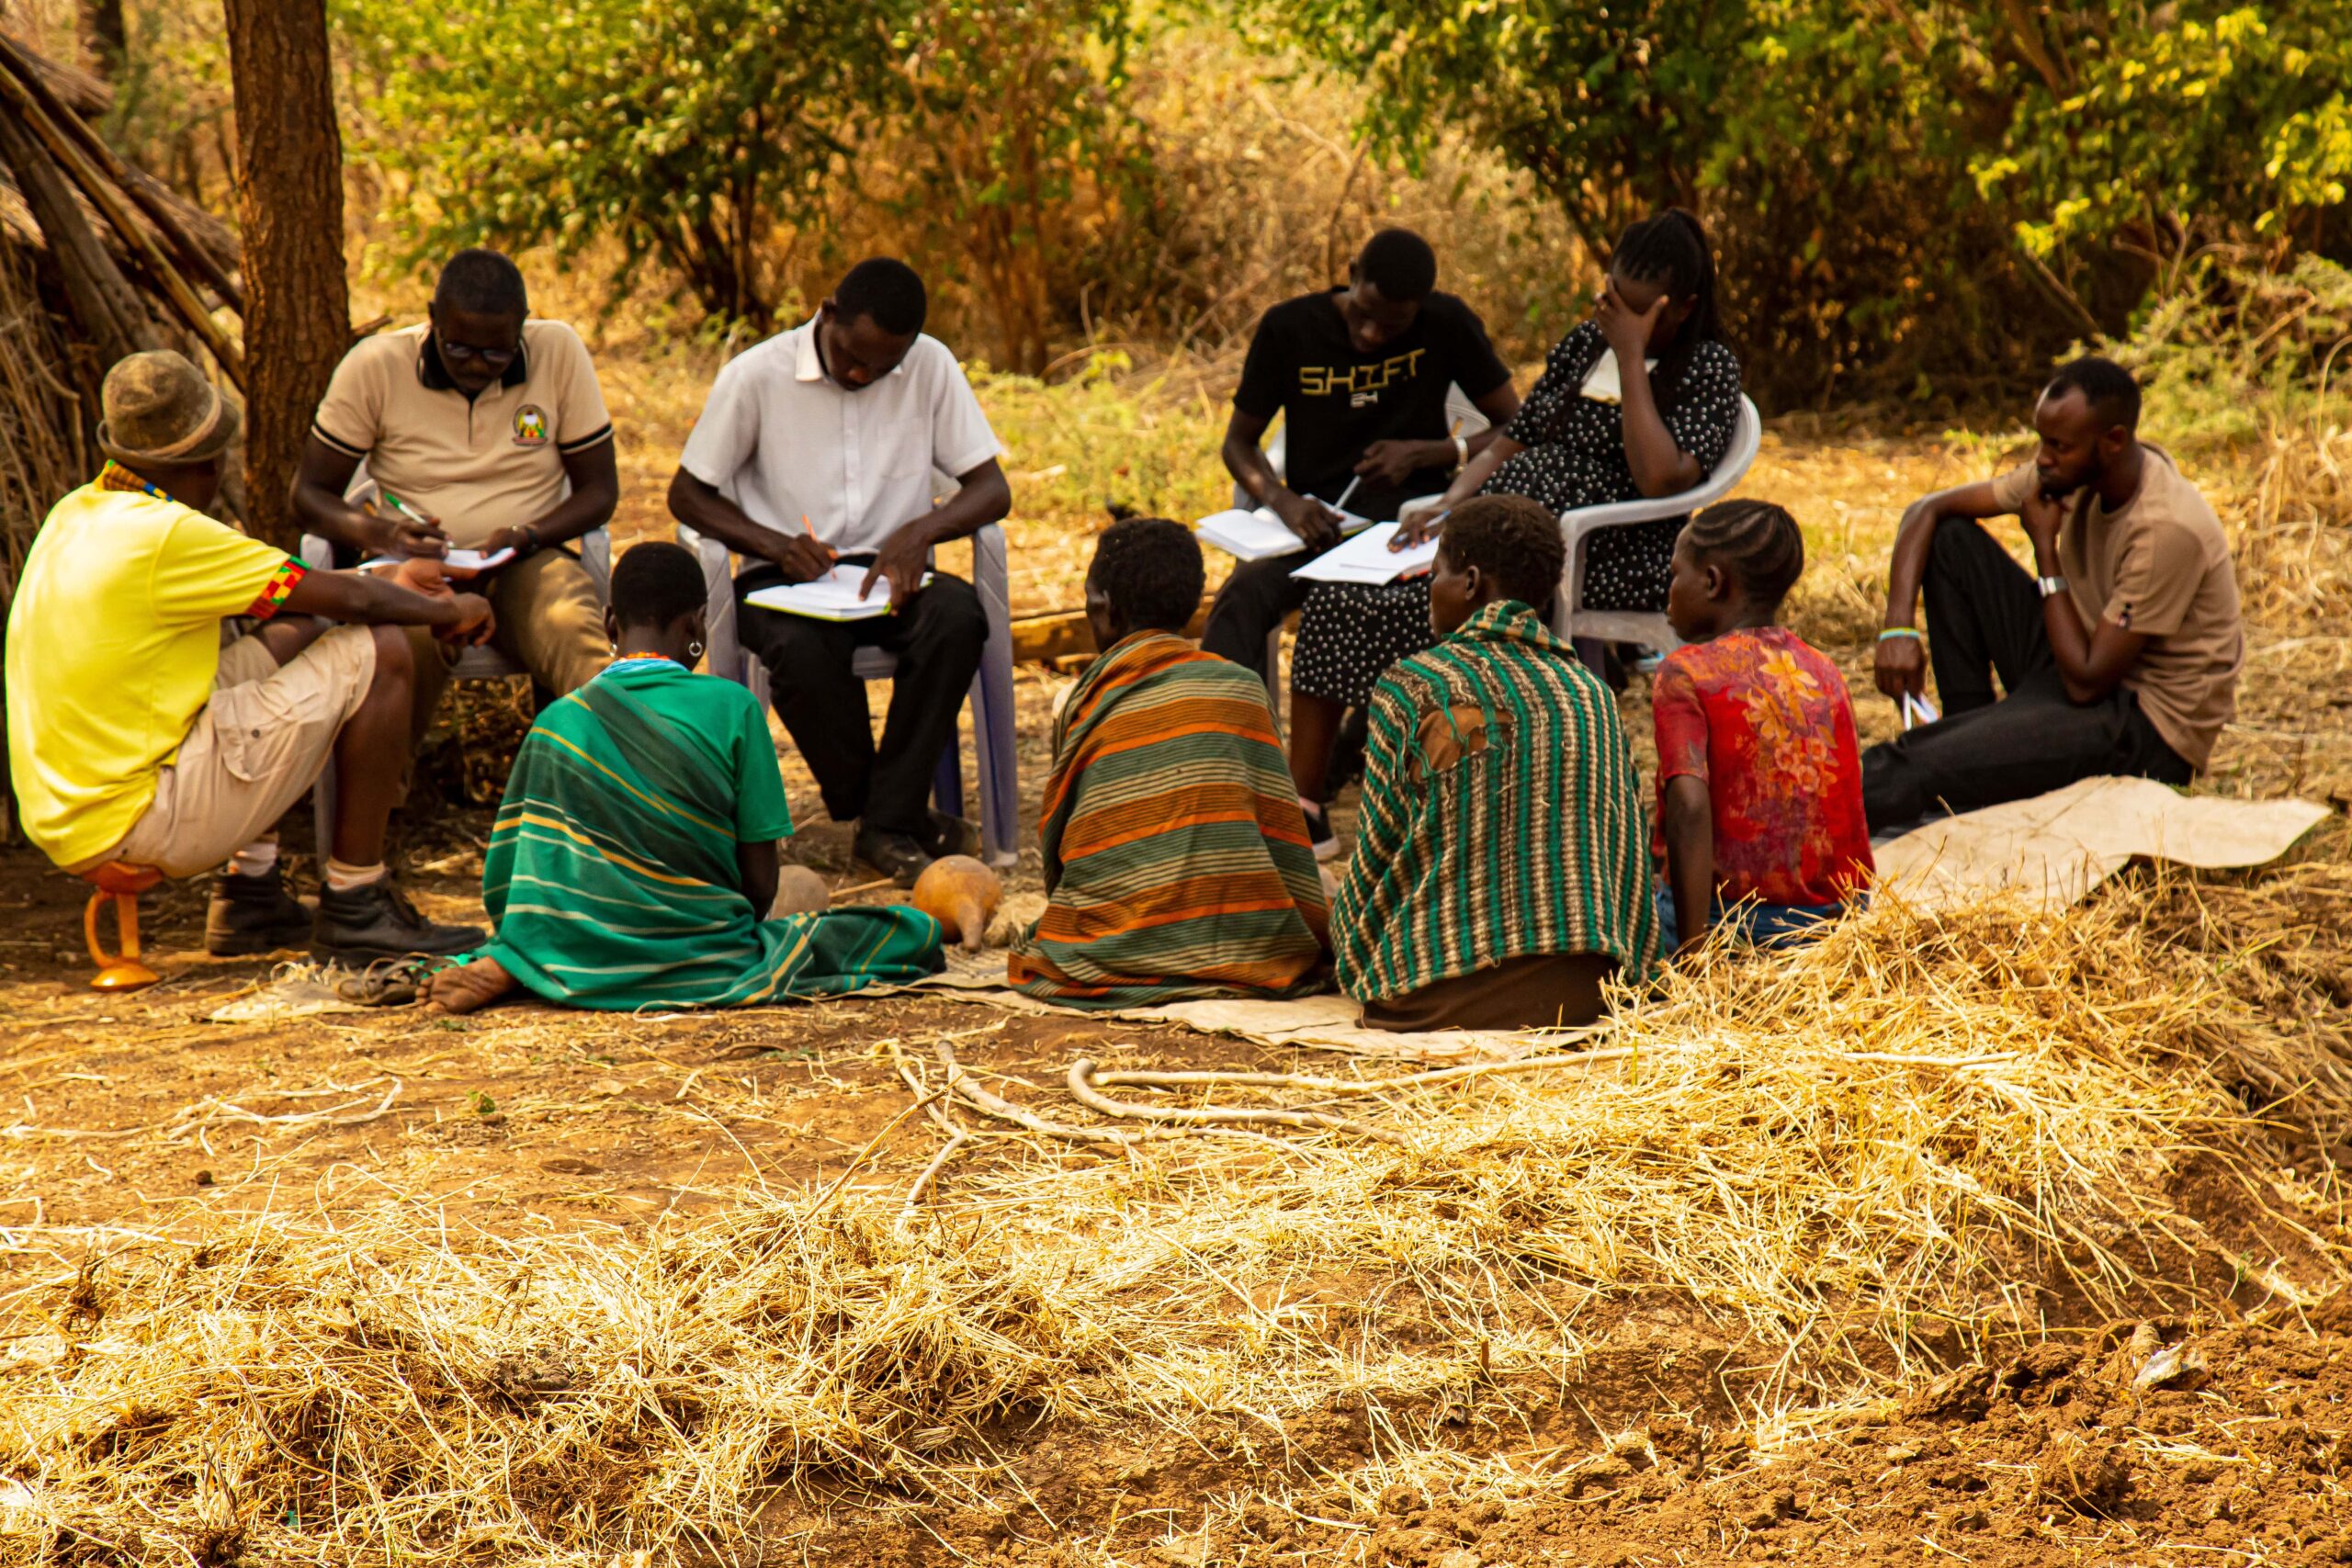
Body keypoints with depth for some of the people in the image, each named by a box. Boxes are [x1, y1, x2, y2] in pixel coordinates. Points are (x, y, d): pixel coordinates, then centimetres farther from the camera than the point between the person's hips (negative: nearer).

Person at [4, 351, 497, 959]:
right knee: (378, 653, -6)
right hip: (141, 824, -9)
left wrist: (385, 584, 27)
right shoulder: (165, 535, -18)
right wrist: (449, 611, 9)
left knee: (291, 636, 24)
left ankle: (250, 893, 21)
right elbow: (349, 600, -10)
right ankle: (355, 905, 2)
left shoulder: (77, 515, 10)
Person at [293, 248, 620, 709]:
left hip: (526, 563, 0)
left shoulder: (560, 353, -1)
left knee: (574, 632, -37)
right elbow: (309, 493, 4)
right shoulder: (374, 367, -2)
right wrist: (376, 532, -18)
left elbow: (600, 489, 6)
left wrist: (527, 536, -14)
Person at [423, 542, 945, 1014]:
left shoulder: (560, 721, 2)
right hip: (707, 955, -5)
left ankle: (502, 969, 0)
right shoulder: (733, 708, -5)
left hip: (588, 958, 5)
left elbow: (505, 884, 5)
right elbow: (760, 882, -5)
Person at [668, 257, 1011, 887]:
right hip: (783, 576, -2)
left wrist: (919, 531, -21)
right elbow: (687, 494, 1)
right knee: (801, 649, -37)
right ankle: (898, 817, -14)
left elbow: (992, 489, -1)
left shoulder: (930, 367, 0)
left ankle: (889, 824, -22)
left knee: (958, 616, -32)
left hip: (889, 572, 2)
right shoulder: (757, 375, -6)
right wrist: (776, 545, -16)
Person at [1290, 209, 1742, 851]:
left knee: (1412, 606, -30)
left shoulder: (1711, 370, -1)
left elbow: (1658, 477, -18)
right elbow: (1511, 441, 19)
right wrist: (1447, 504, 0)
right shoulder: (1583, 344, 19)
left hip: (1605, 562, -7)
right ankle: (1301, 805, -10)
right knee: (1338, 596, -12)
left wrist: (1631, 356, -14)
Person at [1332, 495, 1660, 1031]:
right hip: (1587, 992, 5)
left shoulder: (1412, 686, -4)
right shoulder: (1593, 693, 10)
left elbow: (1381, 847, 1)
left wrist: (1351, 958, 18)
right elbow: (1629, 845, 12)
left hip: (1448, 994, -5)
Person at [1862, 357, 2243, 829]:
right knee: (1950, 539, 0)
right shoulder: (2072, 471, -4)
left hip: (2151, 732, -9)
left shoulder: (2166, 529, -28)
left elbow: (2087, 682, -25)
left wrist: (2045, 545, -19)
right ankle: (1977, 738, 0)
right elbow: (1927, 510, 2)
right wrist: (1898, 627, -14)